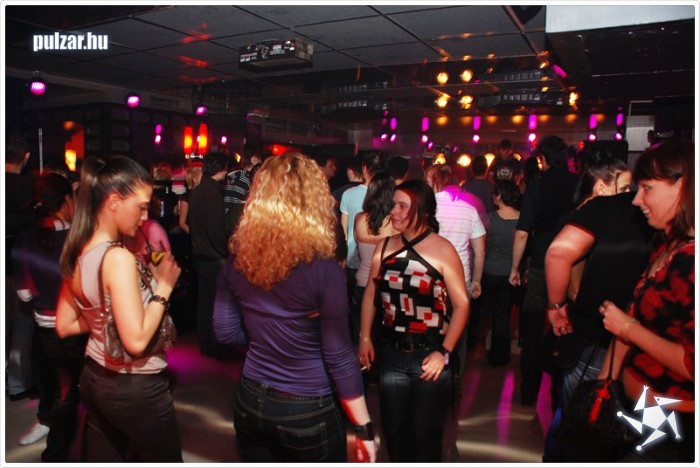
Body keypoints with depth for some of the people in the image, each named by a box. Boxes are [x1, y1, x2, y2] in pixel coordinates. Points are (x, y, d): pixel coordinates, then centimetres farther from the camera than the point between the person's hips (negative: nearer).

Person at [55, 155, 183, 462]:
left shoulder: (76, 255, 0)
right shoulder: (118, 258, -25)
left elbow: (64, 327, 9)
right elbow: (136, 341, -27)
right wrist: (163, 288, -19)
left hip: (93, 378, 8)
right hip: (136, 389, -8)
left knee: (99, 459, 21)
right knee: (163, 458, 13)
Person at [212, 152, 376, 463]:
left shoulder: (237, 259, -9)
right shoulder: (323, 270, -21)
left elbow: (225, 332, 0)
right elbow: (339, 358, -17)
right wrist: (364, 428, -6)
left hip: (250, 402, 4)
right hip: (308, 411, -3)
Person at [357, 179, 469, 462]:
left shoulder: (443, 250, -12)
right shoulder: (384, 247, 1)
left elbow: (461, 304, -10)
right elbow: (370, 294, 9)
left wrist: (444, 352, -14)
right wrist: (365, 338, 3)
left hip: (430, 356, -3)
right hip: (391, 354, 4)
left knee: (426, 436, 11)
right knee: (394, 431, 17)